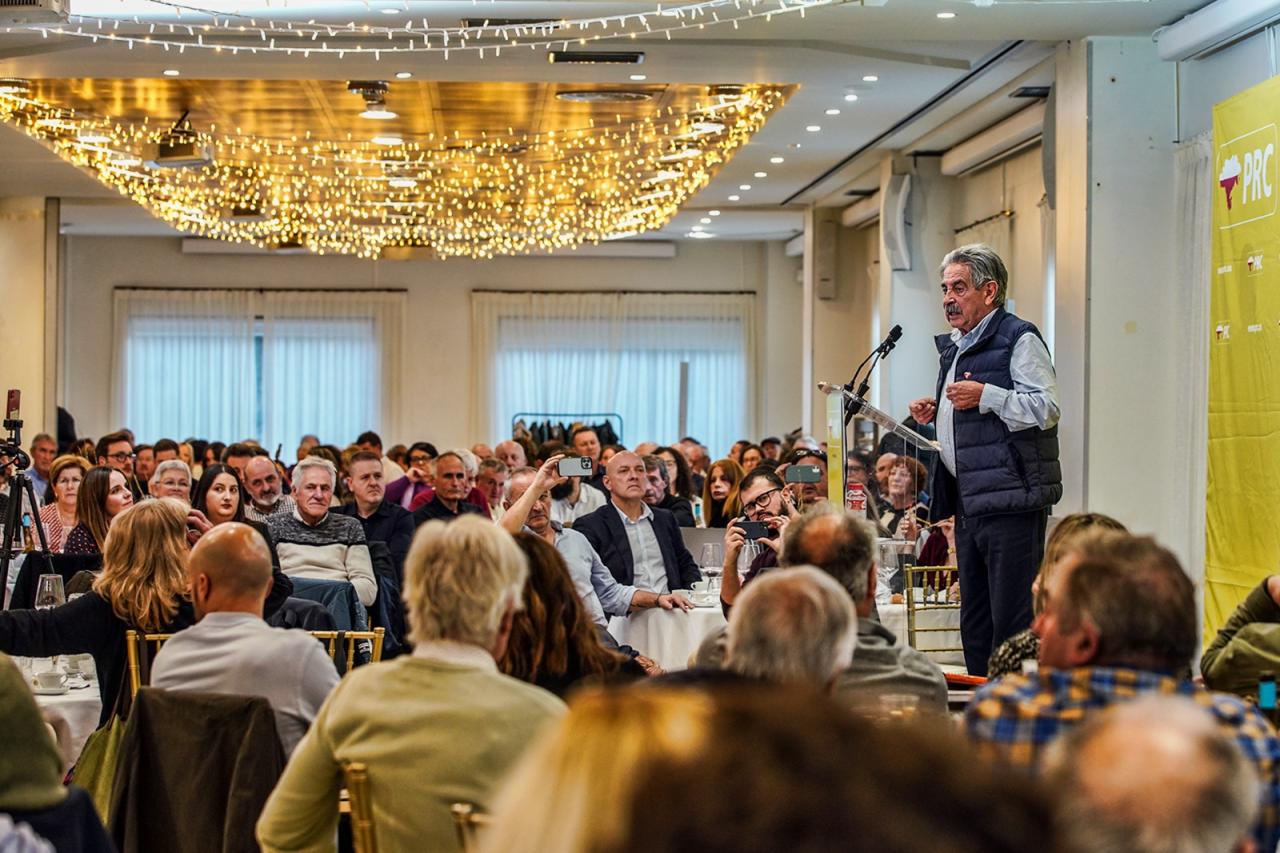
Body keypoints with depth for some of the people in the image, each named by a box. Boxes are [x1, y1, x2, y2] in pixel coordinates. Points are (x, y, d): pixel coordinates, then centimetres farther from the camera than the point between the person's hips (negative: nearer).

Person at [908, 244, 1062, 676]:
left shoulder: (1019, 339, -6)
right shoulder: (955, 347, 21)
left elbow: (1046, 409, -17)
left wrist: (985, 397, -21)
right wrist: (936, 415, 14)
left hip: (1011, 502, -9)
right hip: (969, 505, 9)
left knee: (1013, 624, -9)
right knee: (975, 625, 13)